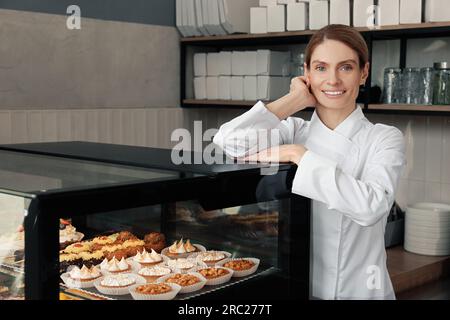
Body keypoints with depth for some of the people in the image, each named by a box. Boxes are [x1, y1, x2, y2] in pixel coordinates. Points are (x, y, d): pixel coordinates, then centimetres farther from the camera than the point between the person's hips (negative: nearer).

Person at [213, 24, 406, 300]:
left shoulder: (385, 139, -8)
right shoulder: (293, 131, -1)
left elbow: (372, 205, -27)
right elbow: (228, 140, -18)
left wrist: (297, 155, -22)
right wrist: (295, 101, -10)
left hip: (358, 291, -2)